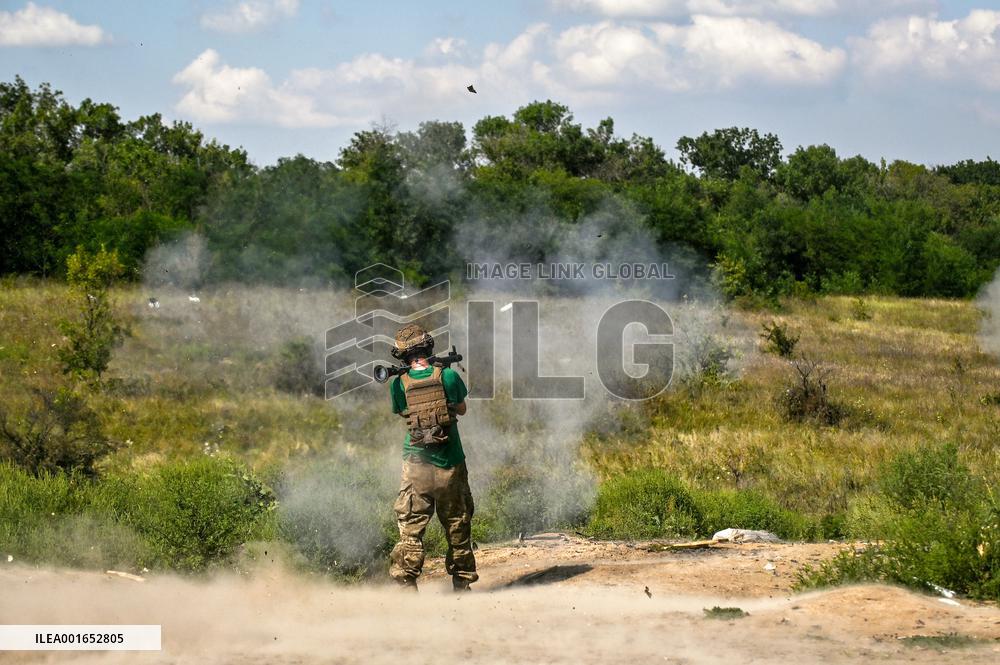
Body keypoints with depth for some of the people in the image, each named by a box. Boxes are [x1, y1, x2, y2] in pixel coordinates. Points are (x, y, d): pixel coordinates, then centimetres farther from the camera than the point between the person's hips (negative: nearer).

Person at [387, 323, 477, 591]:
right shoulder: (448, 376, -6)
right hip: (450, 466, 0)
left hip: (416, 465, 0)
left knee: (411, 528, 1)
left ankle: (406, 582, -8)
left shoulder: (399, 385, -4)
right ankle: (461, 581, 19)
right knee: (457, 525, 12)